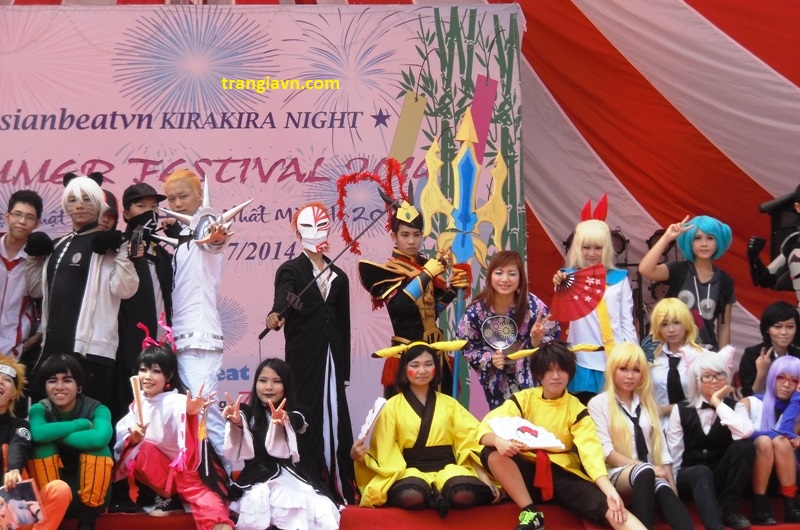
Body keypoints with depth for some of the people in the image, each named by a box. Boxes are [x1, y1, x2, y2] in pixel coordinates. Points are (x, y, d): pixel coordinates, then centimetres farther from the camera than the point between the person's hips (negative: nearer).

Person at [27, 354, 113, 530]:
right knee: (42, 444, -23)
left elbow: (100, 438, -36)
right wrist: (82, 423, -25)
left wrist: (56, 434, -28)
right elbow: (38, 433, -33)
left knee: (96, 445, -27)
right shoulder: (40, 409, -8)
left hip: (90, 489, -1)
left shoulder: (96, 409, -12)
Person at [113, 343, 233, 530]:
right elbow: (122, 434, 2)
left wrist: (191, 414, -58)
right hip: (155, 468, 5)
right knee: (144, 449, -25)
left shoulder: (176, 402, -17)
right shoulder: (139, 402, 1)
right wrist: (133, 438, -22)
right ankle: (168, 498, -10)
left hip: (183, 467, -5)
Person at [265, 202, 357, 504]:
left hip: (331, 358, 4)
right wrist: (276, 314, -45)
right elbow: (283, 297, -21)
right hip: (302, 357, -4)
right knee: (307, 419, -5)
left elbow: (344, 326, 14)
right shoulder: (290, 270, 1)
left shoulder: (338, 277, 14)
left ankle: (339, 489, 7)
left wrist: (344, 370, 12)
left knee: (335, 419, 3)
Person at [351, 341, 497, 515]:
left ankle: (436, 495, -8)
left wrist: (484, 477, -5)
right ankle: (438, 495, -11)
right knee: (411, 497, -40)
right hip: (411, 470, -1)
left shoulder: (449, 403, 16)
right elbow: (385, 450, 7)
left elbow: (469, 440, 9)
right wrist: (361, 456, -16)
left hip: (447, 467, 1)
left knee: (464, 495, -36)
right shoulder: (392, 406, 10)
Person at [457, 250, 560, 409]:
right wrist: (490, 359, -20)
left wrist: (537, 340, -30)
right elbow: (468, 348, -3)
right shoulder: (476, 311, -15)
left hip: (532, 378, -1)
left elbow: (554, 339, -10)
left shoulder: (534, 306, -19)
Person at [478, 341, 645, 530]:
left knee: (610, 507, -27)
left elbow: (591, 450, -11)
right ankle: (530, 512, -24)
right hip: (527, 470, 0)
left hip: (563, 474, 0)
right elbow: (486, 427, -9)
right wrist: (498, 440, -35)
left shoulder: (577, 410, 3)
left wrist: (610, 491, -29)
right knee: (493, 453, -30)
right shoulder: (523, 399, 2)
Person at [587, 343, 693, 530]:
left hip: (650, 475, 3)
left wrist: (673, 488, 2)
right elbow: (606, 451, -5)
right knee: (645, 472, -39)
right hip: (618, 474, -3)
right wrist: (644, 466, -15)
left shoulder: (647, 403, 22)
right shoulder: (598, 403, 5)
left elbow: (660, 446, 15)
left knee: (665, 491, -34)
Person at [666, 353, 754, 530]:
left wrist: (718, 403, -20)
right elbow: (673, 452, 1)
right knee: (701, 472, -36)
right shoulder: (681, 410, 0)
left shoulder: (734, 406, -1)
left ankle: (730, 510, -17)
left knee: (745, 445, -25)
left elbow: (745, 433, -25)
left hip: (720, 477, 2)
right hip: (690, 476, -1)